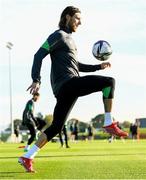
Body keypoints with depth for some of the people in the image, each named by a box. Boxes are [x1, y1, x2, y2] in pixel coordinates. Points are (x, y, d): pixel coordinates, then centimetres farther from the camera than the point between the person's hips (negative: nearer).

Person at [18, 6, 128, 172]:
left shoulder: (68, 39, 29)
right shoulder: (58, 35, 0)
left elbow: (76, 65, 36)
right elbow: (39, 55, -10)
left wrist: (98, 66, 25)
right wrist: (36, 80, -21)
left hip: (64, 90, 10)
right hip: (67, 83, -10)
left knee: (56, 127, 9)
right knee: (109, 82, -12)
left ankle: (27, 158, 7)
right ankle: (109, 123, -11)